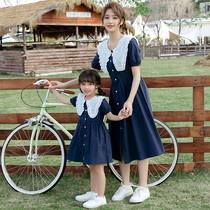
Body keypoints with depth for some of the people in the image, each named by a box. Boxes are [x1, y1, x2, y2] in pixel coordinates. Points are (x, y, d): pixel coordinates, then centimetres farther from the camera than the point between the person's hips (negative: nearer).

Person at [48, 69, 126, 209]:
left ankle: (100, 197, 8)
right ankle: (93, 193, 31)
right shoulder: (79, 99, 5)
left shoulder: (101, 101, -13)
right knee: (91, 166, 18)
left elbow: (110, 115, -10)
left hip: (97, 136, -7)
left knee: (98, 167, -1)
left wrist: (119, 117, -30)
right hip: (84, 135, 7)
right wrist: (53, 90, 21)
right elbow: (65, 100, 18)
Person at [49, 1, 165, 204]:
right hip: (116, 96, 6)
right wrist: (64, 85, 13)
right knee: (120, 140, 9)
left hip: (134, 95, -6)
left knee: (138, 138, -1)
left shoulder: (130, 42, -10)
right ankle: (126, 185, 20)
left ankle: (143, 188, 9)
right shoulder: (102, 48, 8)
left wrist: (130, 101, -21)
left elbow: (136, 75, -12)